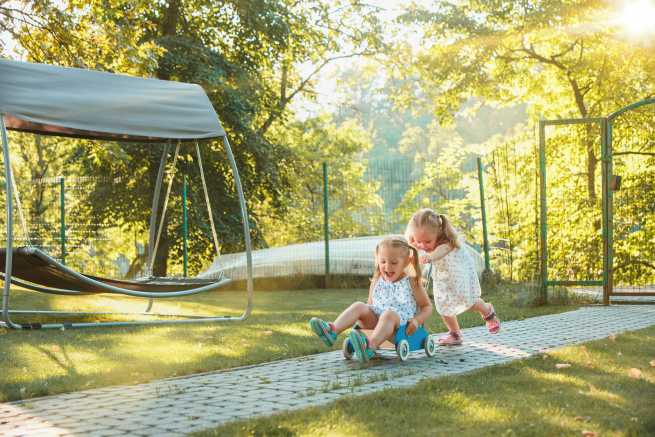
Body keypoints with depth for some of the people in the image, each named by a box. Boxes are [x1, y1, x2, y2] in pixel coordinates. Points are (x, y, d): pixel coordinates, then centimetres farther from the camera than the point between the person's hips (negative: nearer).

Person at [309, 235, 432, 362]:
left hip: (399, 328, -5)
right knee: (358, 306, -18)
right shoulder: (376, 282, 12)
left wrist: (416, 320, -12)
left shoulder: (411, 283, 1)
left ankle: (370, 346, -62)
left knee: (389, 314, -37)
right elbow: (370, 304, 23)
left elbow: (427, 306, 6)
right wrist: (363, 320, 3)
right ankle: (332, 330, -38)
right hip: (376, 321, 5)